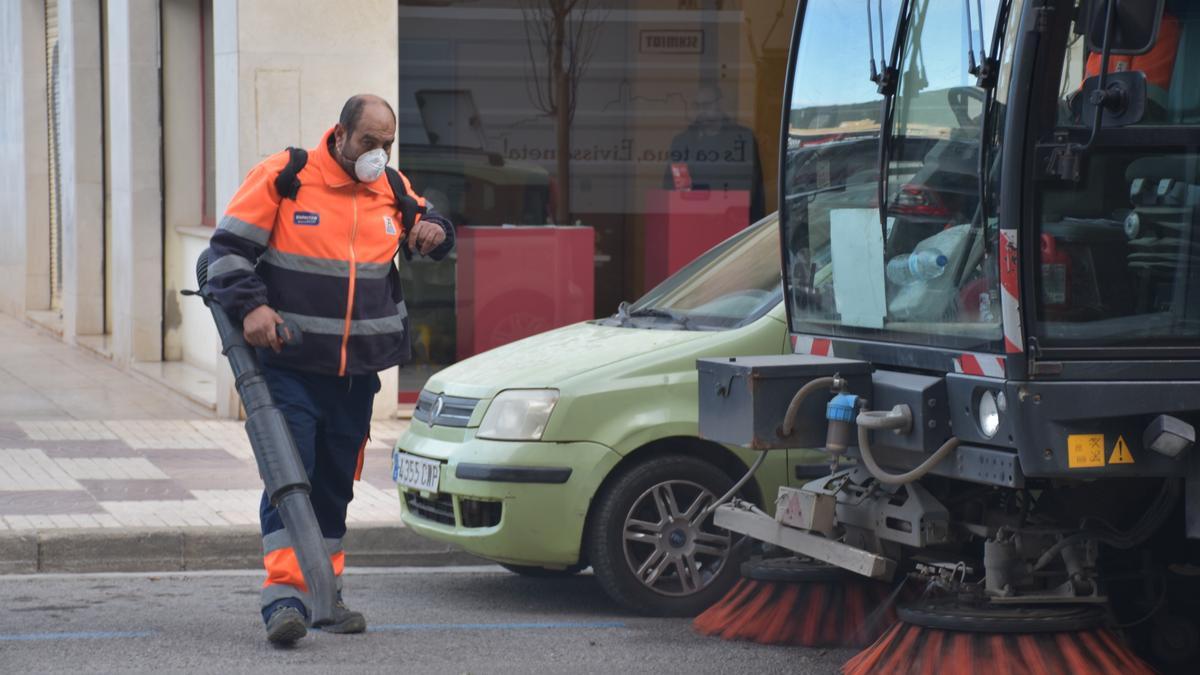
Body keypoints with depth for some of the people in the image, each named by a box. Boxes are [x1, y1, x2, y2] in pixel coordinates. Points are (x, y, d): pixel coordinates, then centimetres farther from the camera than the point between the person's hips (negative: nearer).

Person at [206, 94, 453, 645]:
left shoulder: (392, 190, 8)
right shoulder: (283, 177, -8)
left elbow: (425, 222, 26)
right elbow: (228, 248, -6)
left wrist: (434, 231, 1)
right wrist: (251, 306, -20)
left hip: (358, 372, 5)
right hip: (290, 366, -5)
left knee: (336, 485, 12)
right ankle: (284, 595, -16)